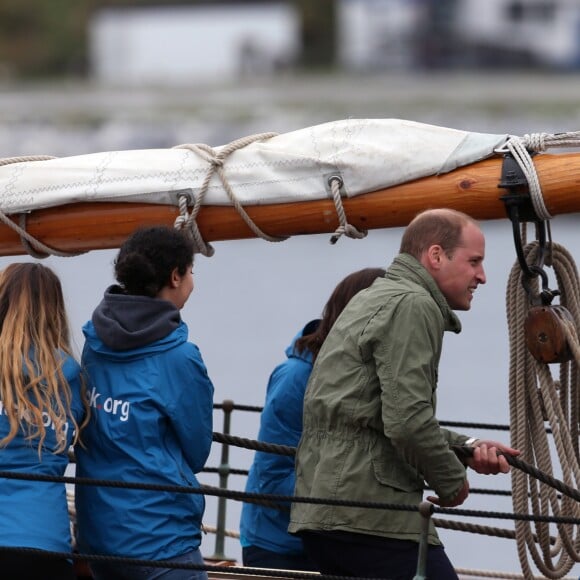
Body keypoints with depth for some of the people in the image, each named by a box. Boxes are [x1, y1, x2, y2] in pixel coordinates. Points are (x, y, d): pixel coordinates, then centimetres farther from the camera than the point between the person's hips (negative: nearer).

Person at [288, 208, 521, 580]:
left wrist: (467, 447, 16)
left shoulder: (375, 300, 24)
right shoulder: (413, 305, -9)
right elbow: (407, 421, -20)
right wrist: (452, 481, -4)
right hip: (372, 517, -10)